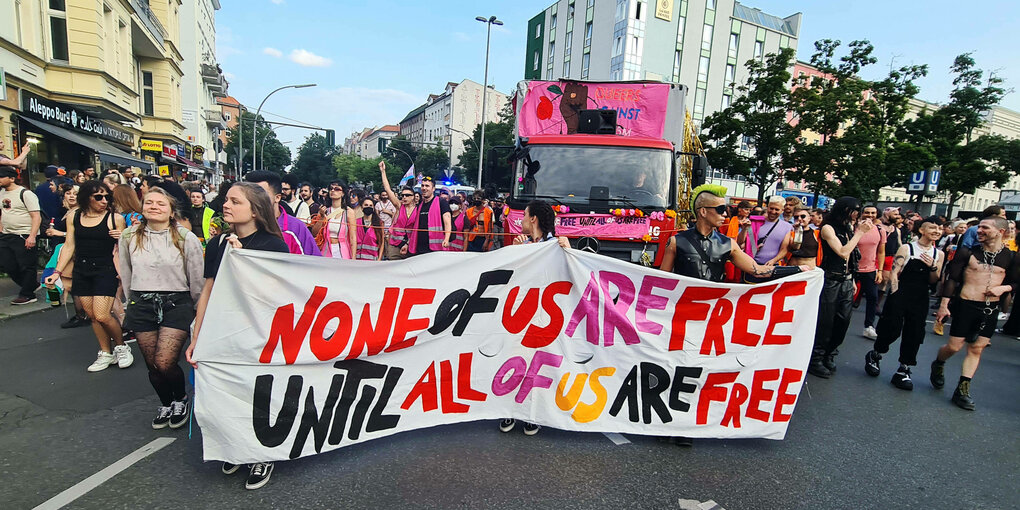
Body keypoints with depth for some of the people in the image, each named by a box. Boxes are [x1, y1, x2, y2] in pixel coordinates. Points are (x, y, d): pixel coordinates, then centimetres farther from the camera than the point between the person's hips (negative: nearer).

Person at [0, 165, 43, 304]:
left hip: (24, 237, -8)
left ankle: (27, 295, 7)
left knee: (27, 267, -2)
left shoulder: (25, 194, -10)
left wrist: (32, 236, -23)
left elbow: (36, 217, -16)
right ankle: (32, 285, 24)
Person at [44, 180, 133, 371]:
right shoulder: (75, 217, 6)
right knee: (92, 315, 7)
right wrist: (57, 272, 5)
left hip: (106, 270, -4)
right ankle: (106, 353, 20)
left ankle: (121, 346, 11)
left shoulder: (115, 218, -3)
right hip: (81, 272, 4)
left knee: (102, 315, -12)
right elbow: (69, 247, 10)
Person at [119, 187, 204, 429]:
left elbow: (197, 279, 0)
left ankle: (181, 399, 19)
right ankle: (165, 404, 35)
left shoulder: (186, 238, -7)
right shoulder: (128, 237, 3)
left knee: (165, 363, -11)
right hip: (142, 304, 4)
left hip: (176, 303, -3)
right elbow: (125, 275, 16)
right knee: (152, 365, 9)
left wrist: (190, 307, 8)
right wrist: (133, 304, 19)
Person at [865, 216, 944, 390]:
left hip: (920, 299, 4)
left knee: (914, 334, 5)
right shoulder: (906, 248, -3)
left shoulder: (938, 254, 10)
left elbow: (933, 281, 10)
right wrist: (895, 296, -12)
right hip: (900, 295, -4)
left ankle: (903, 371, 16)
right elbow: (894, 273, -7)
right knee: (892, 330, -6)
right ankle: (874, 355, 21)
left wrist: (933, 267, -8)